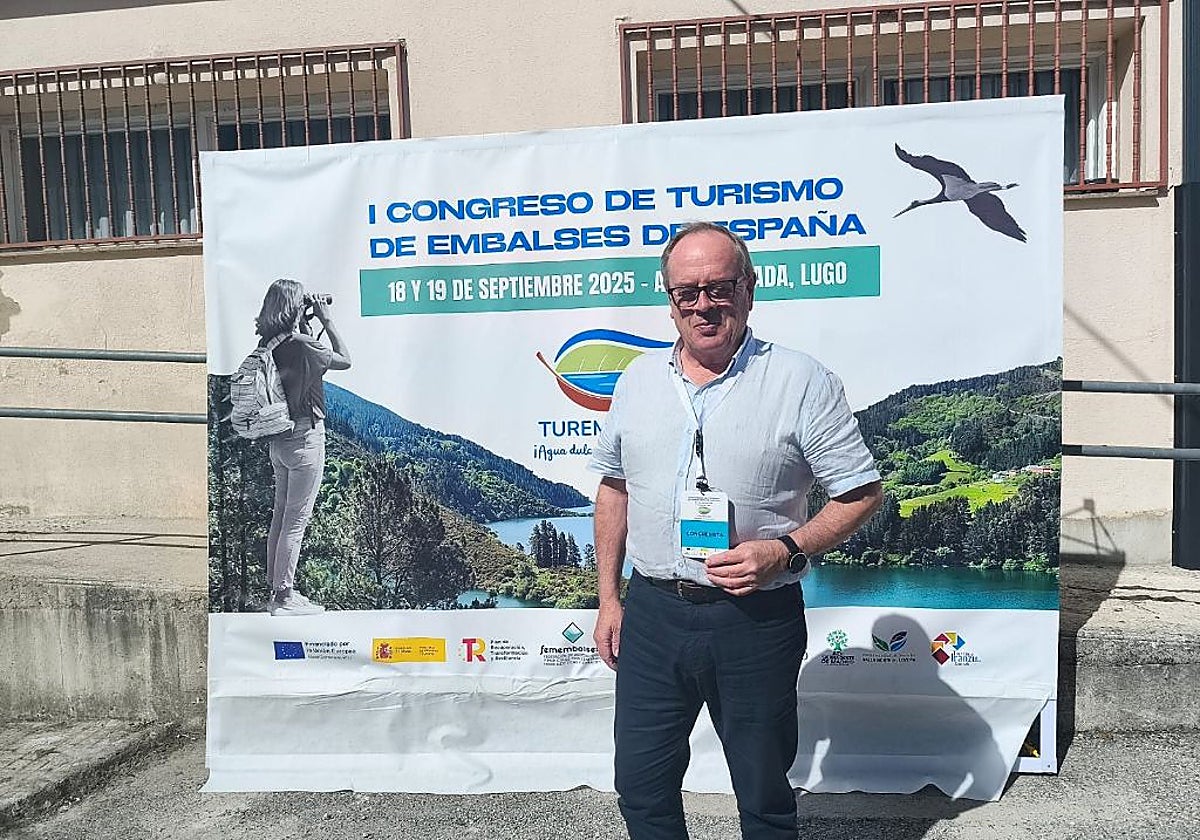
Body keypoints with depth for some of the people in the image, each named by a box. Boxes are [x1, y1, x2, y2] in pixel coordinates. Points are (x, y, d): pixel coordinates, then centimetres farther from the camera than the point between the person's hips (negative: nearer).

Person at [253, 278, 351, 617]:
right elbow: (345, 360, -5)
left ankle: (276, 590, 23)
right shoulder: (302, 345, -18)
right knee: (296, 520, -1)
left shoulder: (269, 344, 4)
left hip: (280, 439, 8)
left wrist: (306, 325, 14)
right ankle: (284, 597, 4)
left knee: (281, 515, 14)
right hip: (305, 438, -8)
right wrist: (327, 319, -2)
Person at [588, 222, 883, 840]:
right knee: (640, 787, 15)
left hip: (756, 621, -3)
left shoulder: (801, 382, -8)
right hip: (652, 611, 4)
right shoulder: (639, 379, 7)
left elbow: (861, 494, -5)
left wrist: (785, 550, -19)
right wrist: (609, 599, 11)